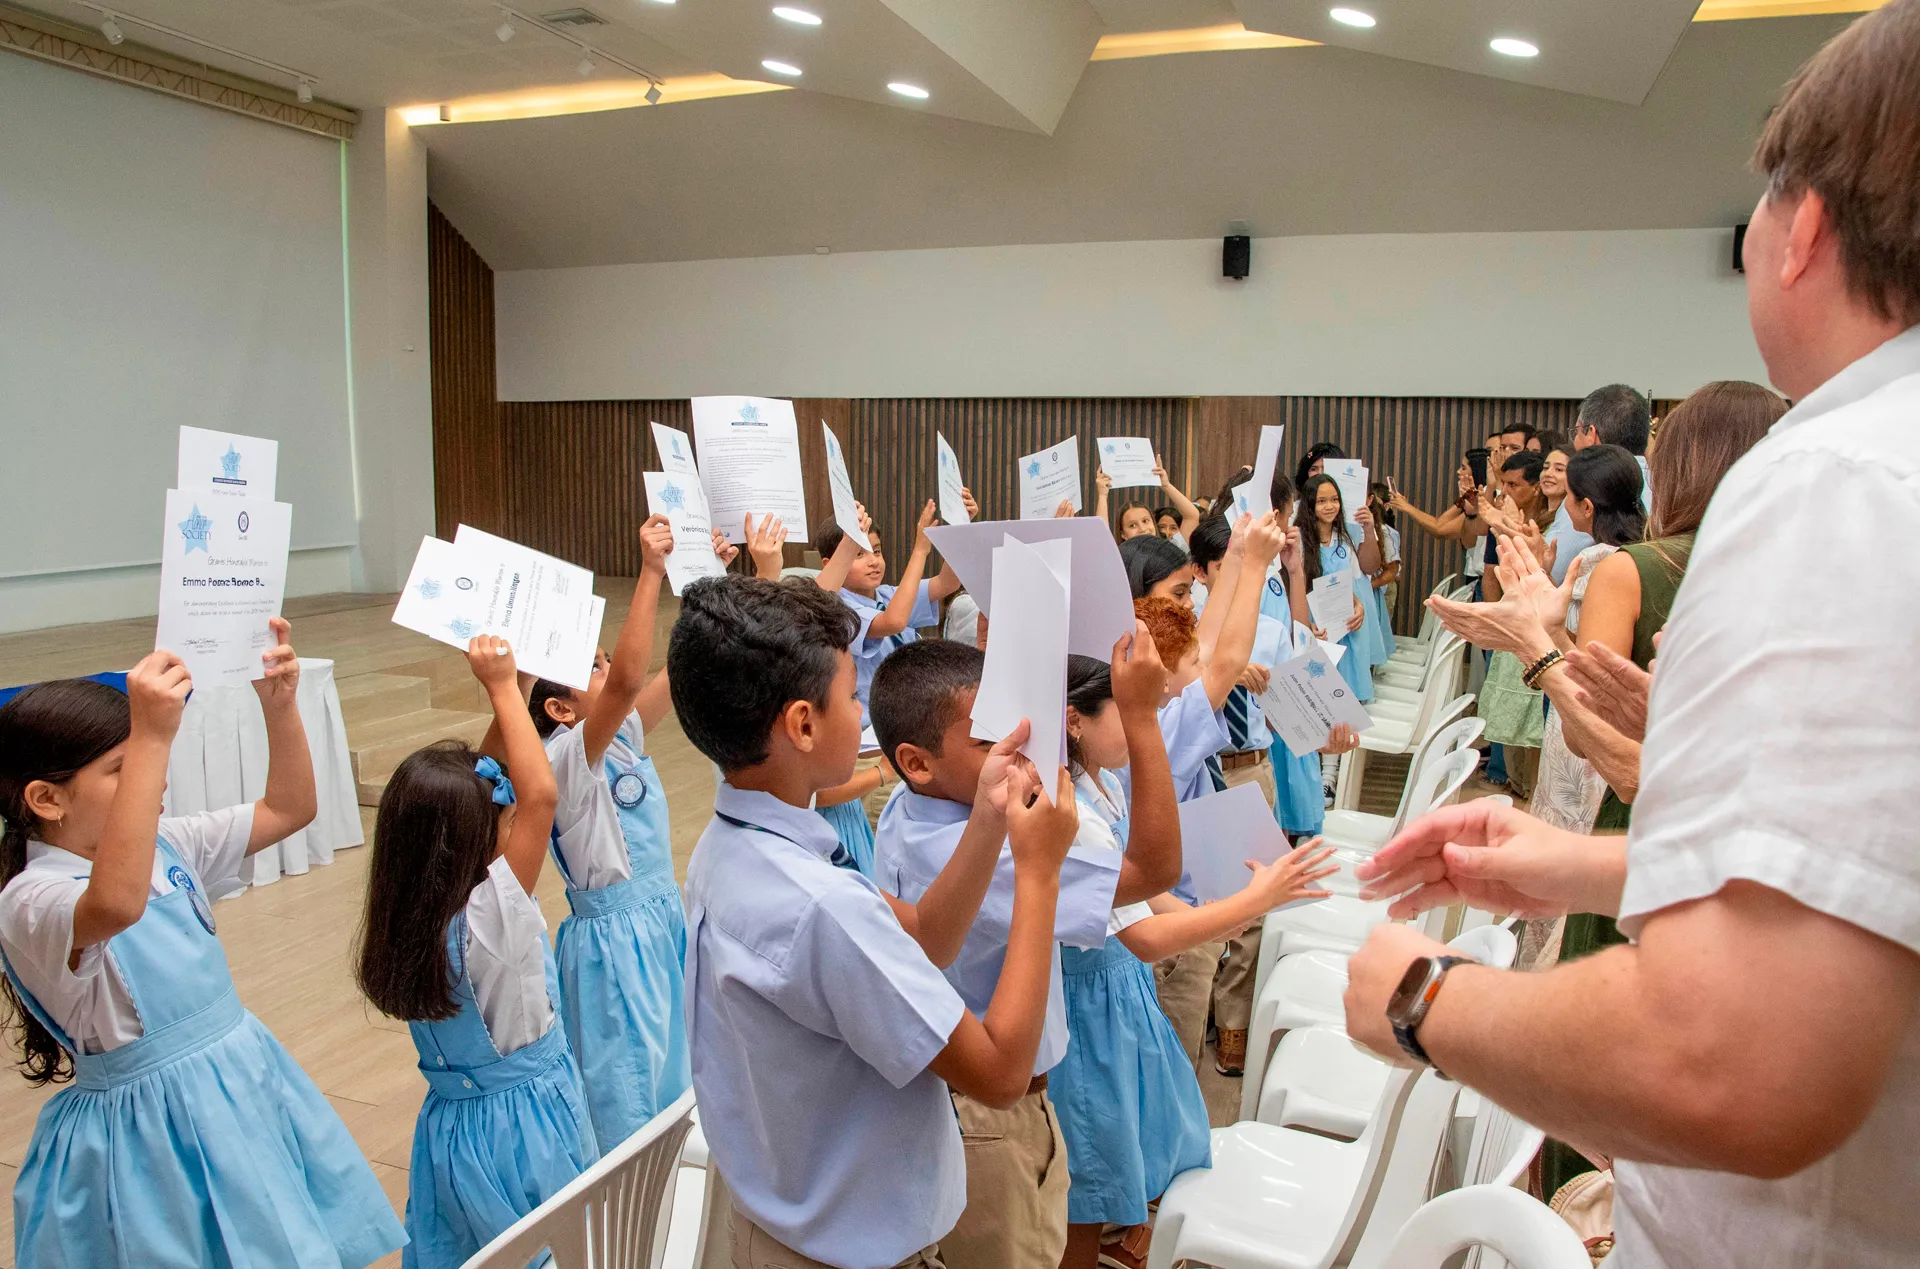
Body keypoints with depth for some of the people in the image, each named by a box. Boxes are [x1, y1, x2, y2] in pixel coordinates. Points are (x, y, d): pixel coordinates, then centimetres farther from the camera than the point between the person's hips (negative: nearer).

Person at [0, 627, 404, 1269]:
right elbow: (117, 903, -44)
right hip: (151, 1132, -7)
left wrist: (279, 705, -6)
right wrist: (152, 740, -48)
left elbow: (289, 808, 9)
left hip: (245, 1088, 8)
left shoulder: (164, 843, 4)